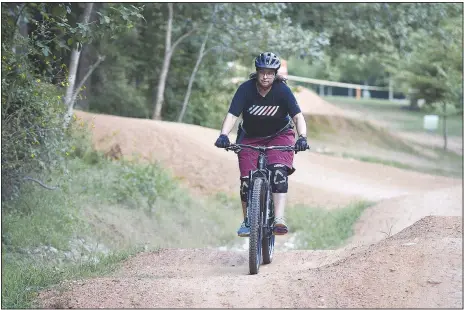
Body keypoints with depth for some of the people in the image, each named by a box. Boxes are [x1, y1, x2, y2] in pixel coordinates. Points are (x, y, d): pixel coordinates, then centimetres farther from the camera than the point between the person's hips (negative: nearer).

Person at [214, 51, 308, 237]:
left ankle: (279, 218, -29)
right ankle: (247, 221, 13)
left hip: (279, 135, -1)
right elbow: (232, 115, -26)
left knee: (279, 171, -26)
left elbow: (297, 116, -25)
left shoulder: (282, 90, -19)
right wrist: (223, 135, -43)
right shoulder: (246, 89, -19)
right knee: (247, 180, -7)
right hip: (250, 138, 1)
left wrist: (302, 137, -43)